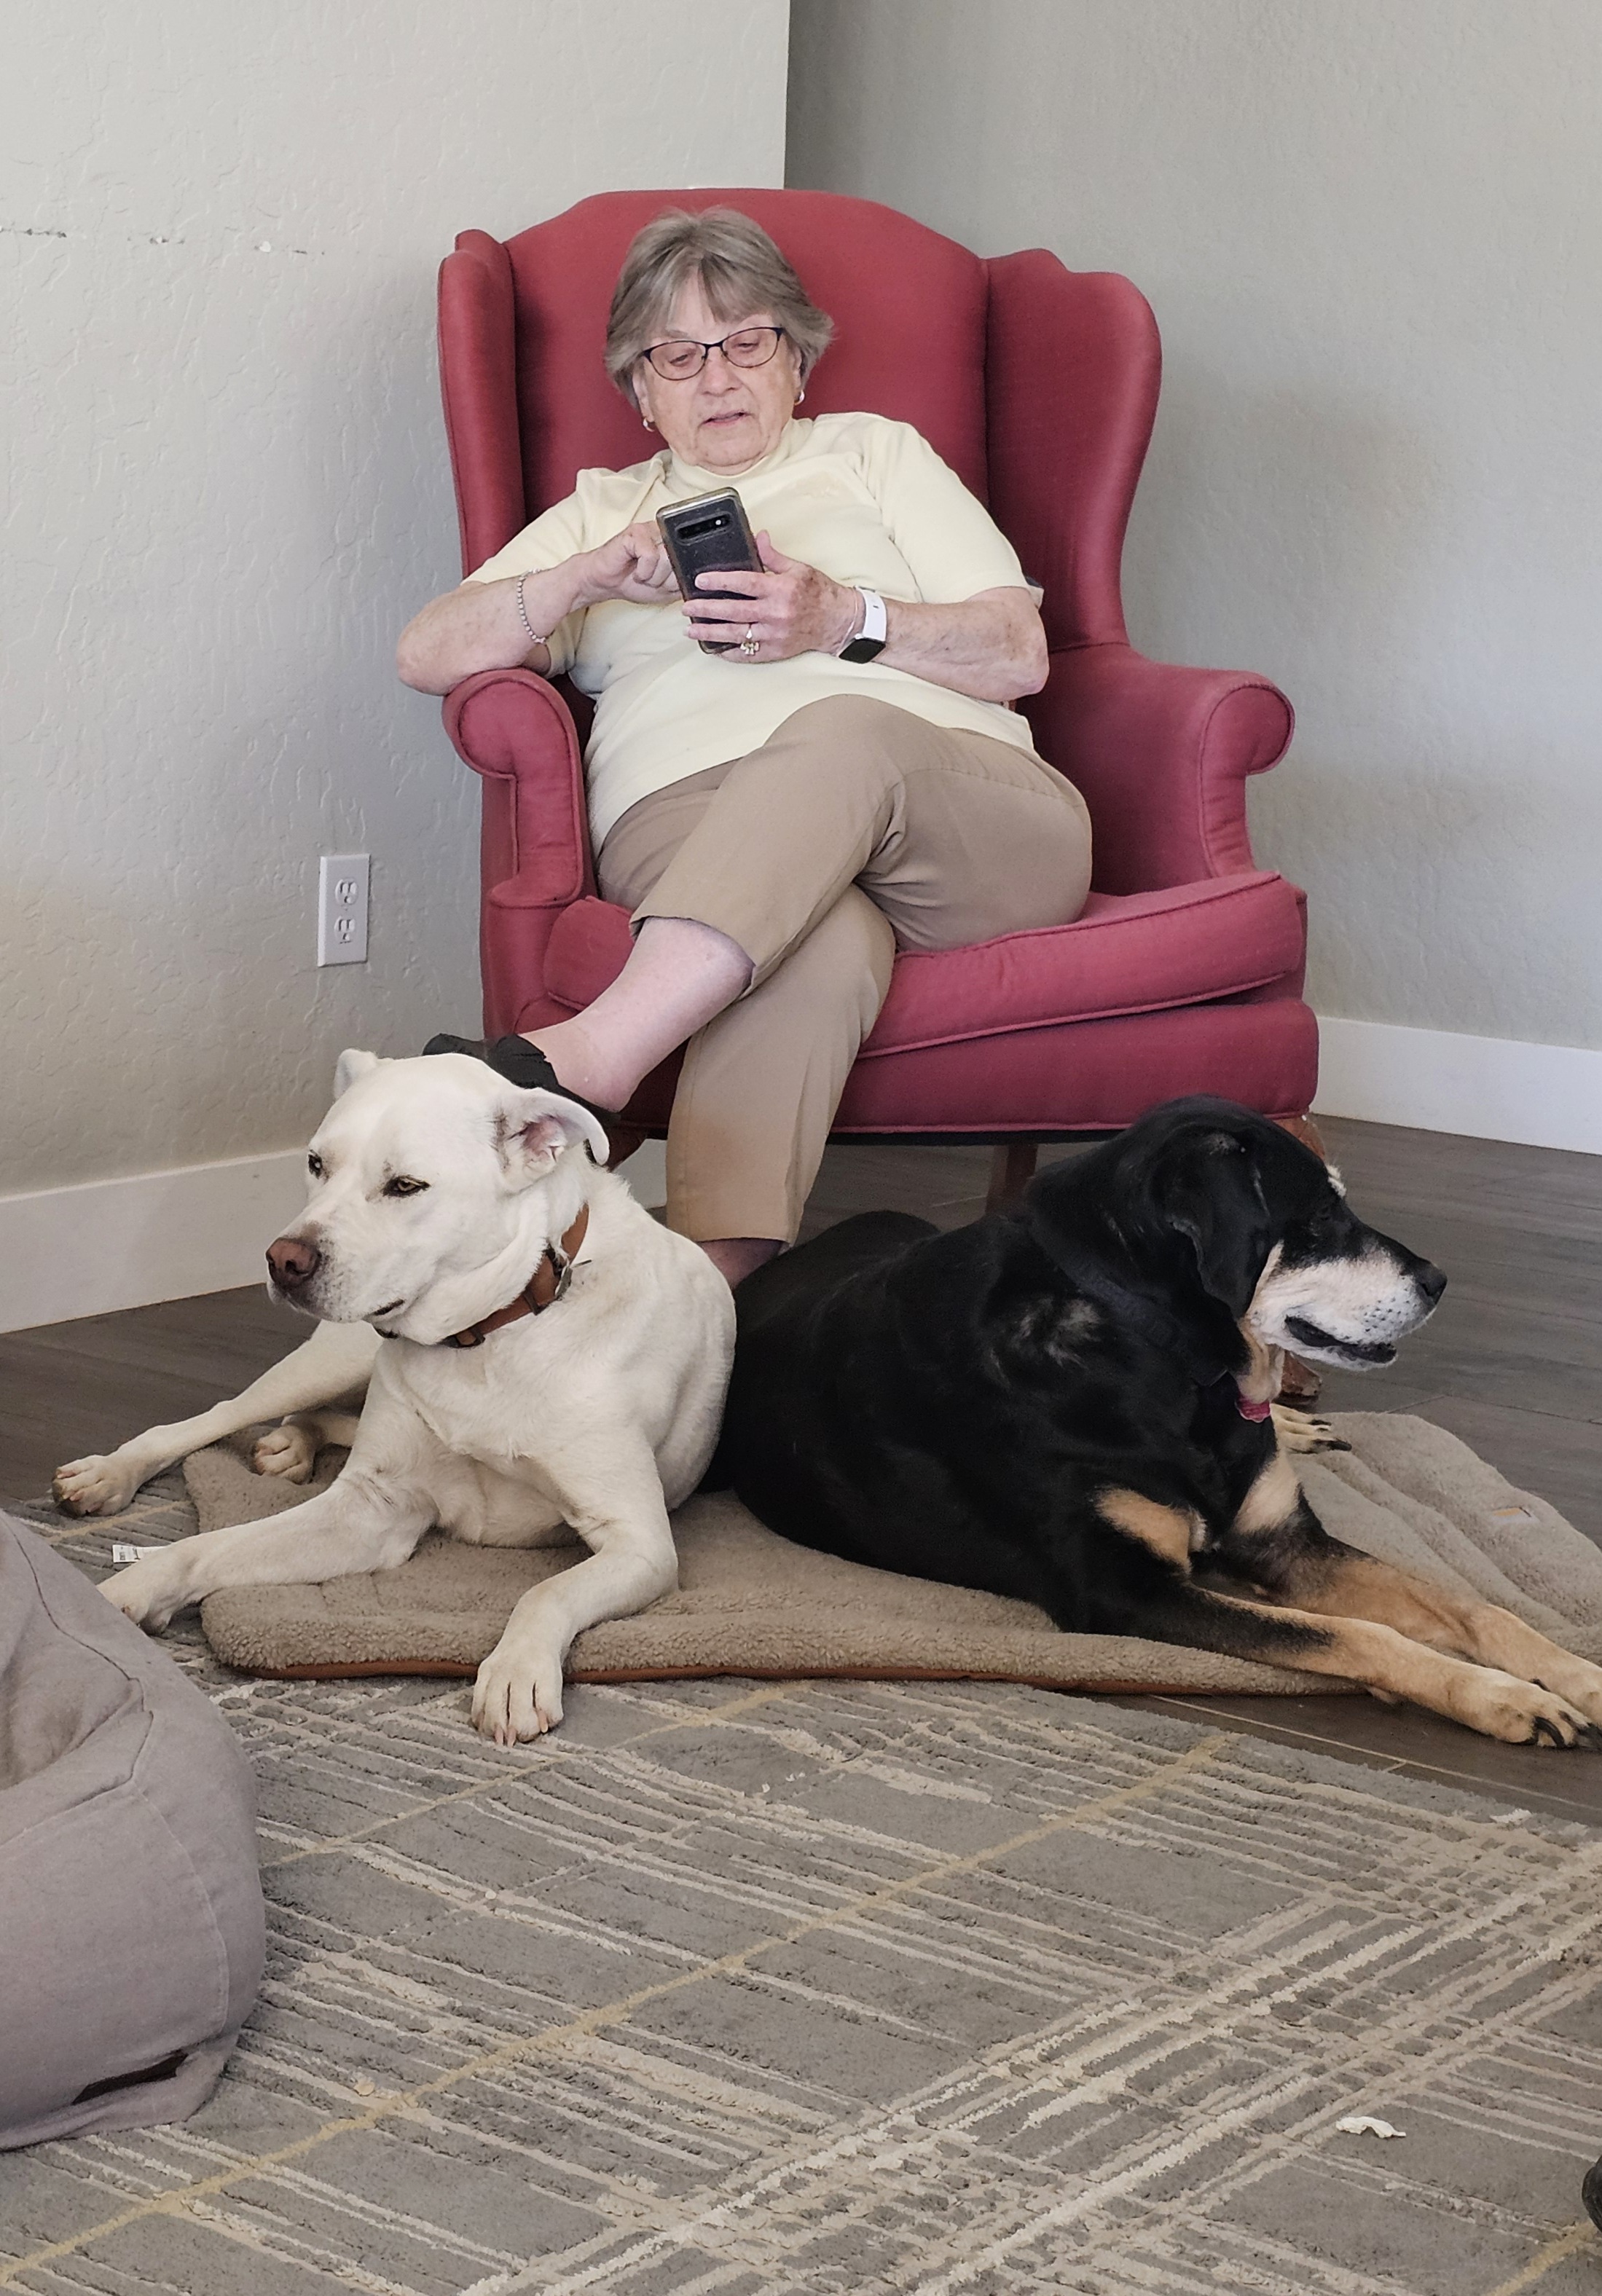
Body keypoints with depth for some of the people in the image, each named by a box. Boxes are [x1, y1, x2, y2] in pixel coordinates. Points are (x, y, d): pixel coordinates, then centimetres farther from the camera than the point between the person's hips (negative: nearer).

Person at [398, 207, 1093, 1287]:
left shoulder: (875, 453, 29)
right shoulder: (604, 512, 31)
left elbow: (1019, 652, 15)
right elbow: (429, 656, 14)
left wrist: (845, 621, -4)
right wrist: (589, 577, -4)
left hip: (970, 808, 0)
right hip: (688, 817, 0)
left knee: (842, 736, -39)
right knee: (821, 939, -40)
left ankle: (584, 1057, -54)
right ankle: (718, 1264, -59)